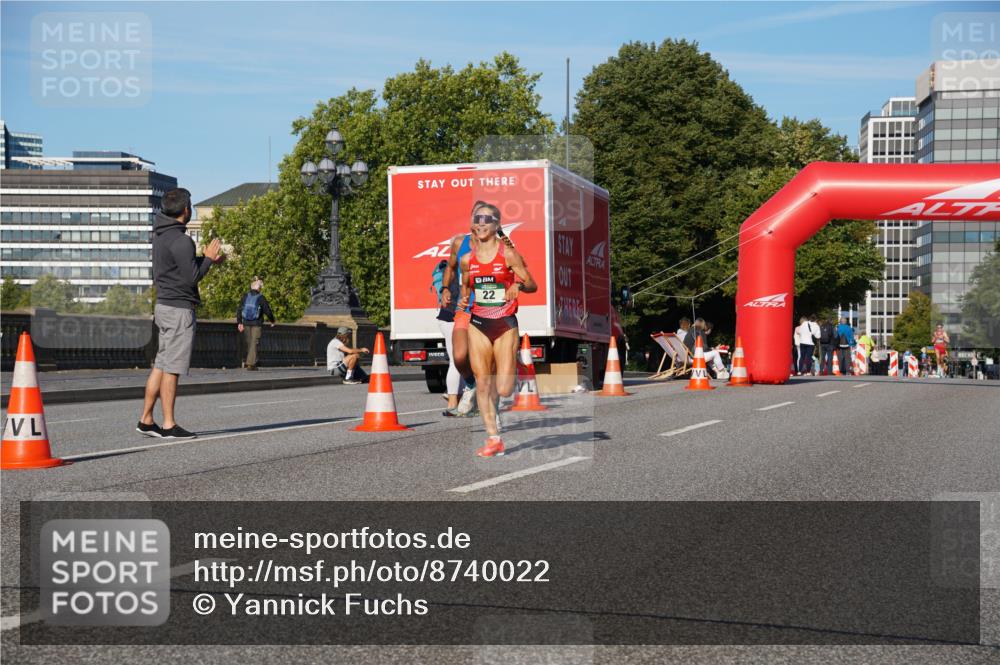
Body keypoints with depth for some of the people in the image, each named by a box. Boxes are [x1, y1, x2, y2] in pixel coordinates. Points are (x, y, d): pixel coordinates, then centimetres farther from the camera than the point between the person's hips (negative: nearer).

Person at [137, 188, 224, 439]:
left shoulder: (160, 234, 12)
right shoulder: (180, 240, -18)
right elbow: (191, 277, -18)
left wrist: (206, 259, 15)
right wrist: (208, 259, -4)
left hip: (164, 305, 9)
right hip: (179, 308, -9)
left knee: (161, 365, 12)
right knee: (172, 368, -5)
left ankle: (146, 419, 15)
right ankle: (169, 425, -1)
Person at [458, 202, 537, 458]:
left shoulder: (508, 254, -6)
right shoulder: (467, 259, 5)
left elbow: (532, 285, -2)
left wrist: (518, 285, -23)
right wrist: (463, 300, 1)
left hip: (505, 324, -3)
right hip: (478, 324, 3)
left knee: (504, 390, -8)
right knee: (482, 383, -1)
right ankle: (494, 439, 8)